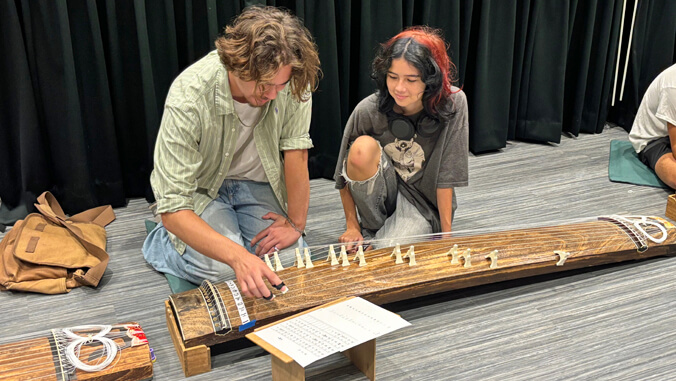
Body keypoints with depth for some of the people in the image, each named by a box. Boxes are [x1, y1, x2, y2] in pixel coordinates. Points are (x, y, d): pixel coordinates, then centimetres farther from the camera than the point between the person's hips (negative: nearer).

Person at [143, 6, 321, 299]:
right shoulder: (188, 99, -34)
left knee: (291, 258, -16)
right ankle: (162, 241, 7)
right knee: (223, 268, -26)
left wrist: (296, 223, -13)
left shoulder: (291, 80, -25)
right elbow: (173, 208, -35)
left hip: (257, 183, 4)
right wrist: (239, 256, -48)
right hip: (201, 188, -3)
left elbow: (295, 151, -13)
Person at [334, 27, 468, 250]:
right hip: (379, 194, 2)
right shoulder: (368, 110, -18)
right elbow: (344, 175, -6)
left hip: (422, 202, -2)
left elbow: (446, 175, -15)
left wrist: (446, 235, -13)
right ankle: (371, 229, -8)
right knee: (363, 148, -31)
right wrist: (352, 226, -5)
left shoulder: (453, 104, -19)